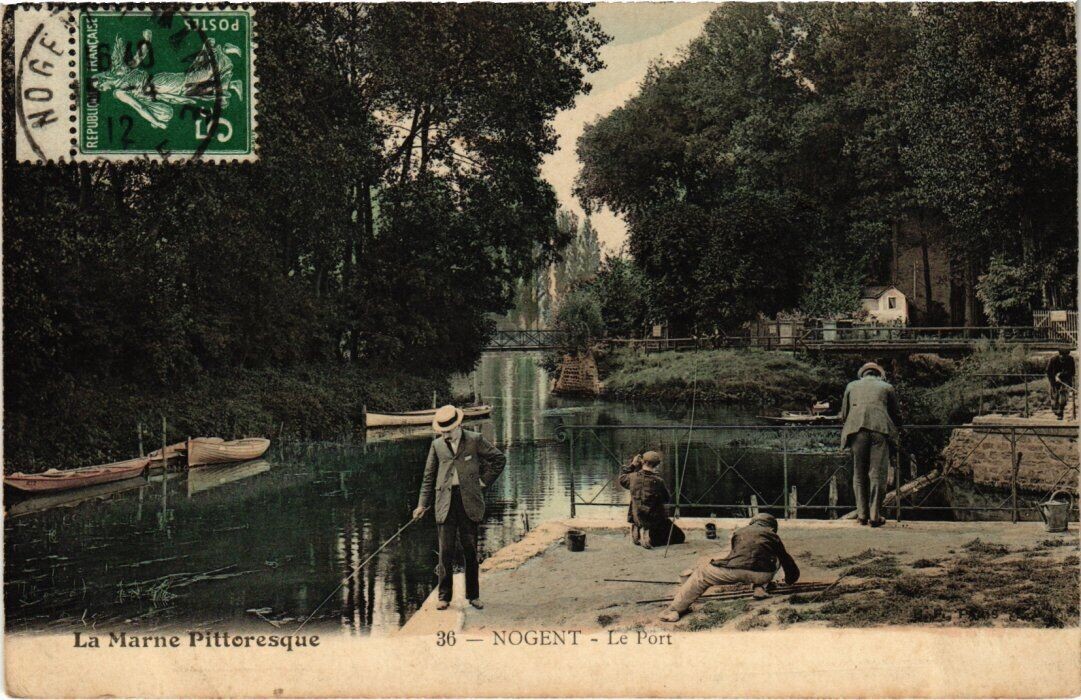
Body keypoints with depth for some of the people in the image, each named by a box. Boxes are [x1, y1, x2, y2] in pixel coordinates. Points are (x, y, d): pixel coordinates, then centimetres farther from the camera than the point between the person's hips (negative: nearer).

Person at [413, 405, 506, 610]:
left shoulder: (475, 440, 1)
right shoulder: (437, 445, 8)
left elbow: (499, 459, 9)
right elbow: (429, 476, 13)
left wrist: (484, 481, 3)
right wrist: (422, 504, 10)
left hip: (469, 501, -1)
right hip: (445, 502, 1)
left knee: (470, 550, 5)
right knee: (445, 550, -1)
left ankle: (473, 595, 14)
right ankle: (444, 596, 7)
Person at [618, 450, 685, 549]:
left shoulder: (633, 477, -8)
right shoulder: (658, 481, -17)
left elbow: (622, 479, 16)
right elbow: (668, 499, -2)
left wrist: (632, 465, 16)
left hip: (637, 519, 5)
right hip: (656, 520, -5)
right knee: (680, 537, 5)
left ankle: (637, 531, 15)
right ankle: (651, 537, -10)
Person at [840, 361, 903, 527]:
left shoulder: (852, 386, 21)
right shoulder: (886, 387, 18)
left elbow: (843, 414, 20)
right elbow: (896, 414, 22)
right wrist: (896, 431, 38)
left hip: (857, 431, 1)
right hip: (880, 430, -1)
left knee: (859, 474, 9)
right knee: (878, 473, 0)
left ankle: (862, 515, 9)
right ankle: (875, 516, -4)